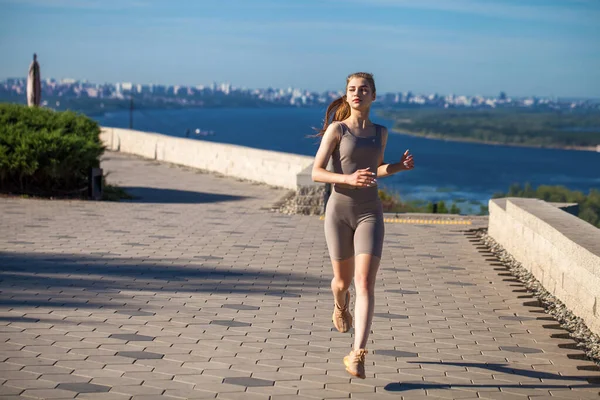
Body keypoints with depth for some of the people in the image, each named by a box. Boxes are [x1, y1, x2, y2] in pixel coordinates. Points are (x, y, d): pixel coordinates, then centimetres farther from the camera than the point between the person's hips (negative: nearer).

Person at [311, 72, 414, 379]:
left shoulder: (380, 132, 9)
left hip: (370, 214, 1)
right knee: (343, 280, 14)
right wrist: (349, 179, -24)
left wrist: (399, 166, 5)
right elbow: (316, 173, -8)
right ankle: (340, 305, 52)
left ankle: (357, 355, -17)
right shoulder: (336, 129, -3)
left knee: (365, 283, -14)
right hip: (339, 211, -1)